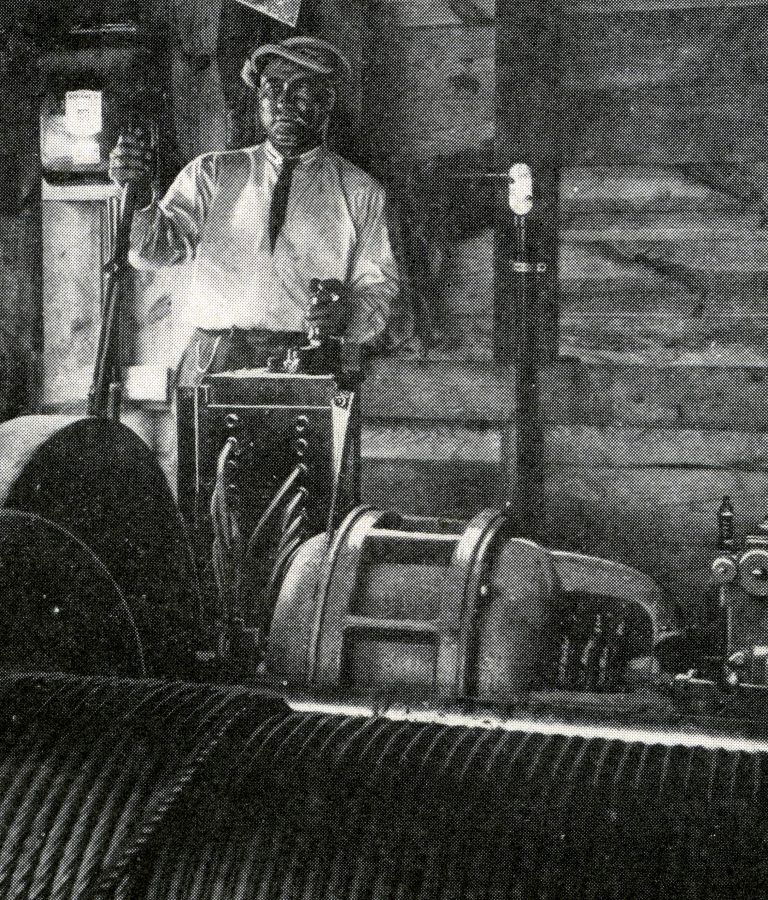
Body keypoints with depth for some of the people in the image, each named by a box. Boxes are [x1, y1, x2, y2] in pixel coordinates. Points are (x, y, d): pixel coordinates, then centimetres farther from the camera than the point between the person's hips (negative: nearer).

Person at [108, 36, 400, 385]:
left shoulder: (359, 192, 13)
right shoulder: (213, 173, 14)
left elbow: (378, 288, 10)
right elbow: (155, 249, 3)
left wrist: (346, 314, -12)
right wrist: (139, 196, -18)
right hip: (213, 364, 0)